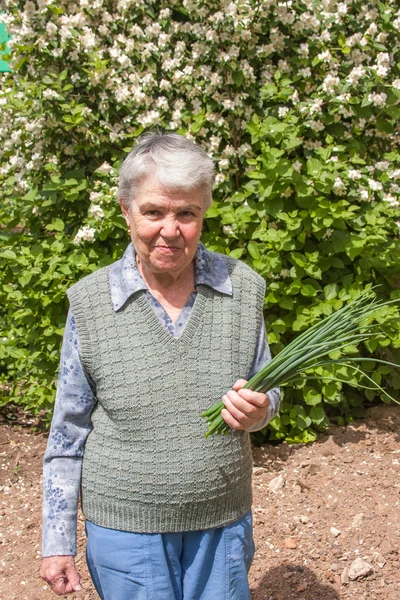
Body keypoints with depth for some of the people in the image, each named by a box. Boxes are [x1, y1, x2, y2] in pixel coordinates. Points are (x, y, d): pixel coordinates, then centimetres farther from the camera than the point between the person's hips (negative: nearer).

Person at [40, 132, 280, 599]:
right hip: (125, 526, -1)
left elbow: (267, 393, 7)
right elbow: (68, 432, -2)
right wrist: (57, 542, 0)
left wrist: (259, 410, -17)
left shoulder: (242, 288, -5)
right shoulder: (90, 302, -9)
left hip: (223, 524, 2)